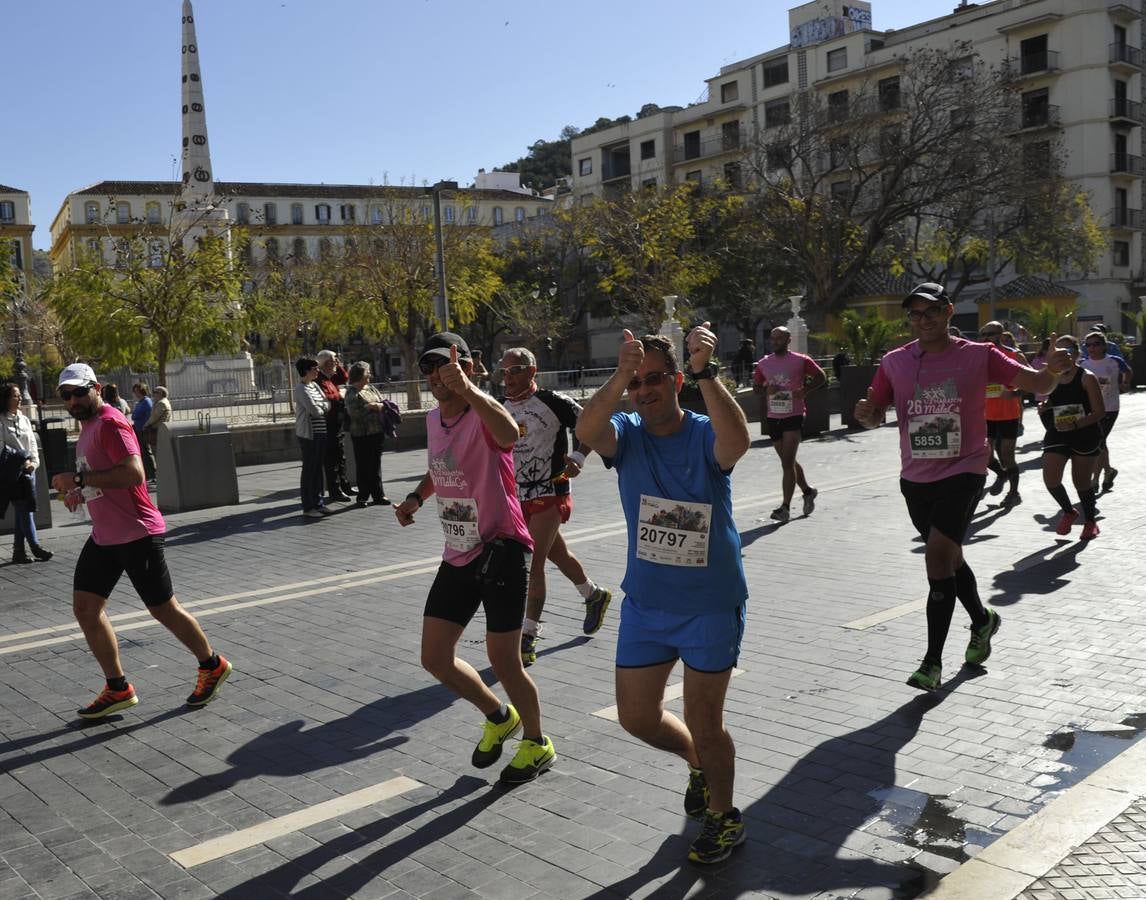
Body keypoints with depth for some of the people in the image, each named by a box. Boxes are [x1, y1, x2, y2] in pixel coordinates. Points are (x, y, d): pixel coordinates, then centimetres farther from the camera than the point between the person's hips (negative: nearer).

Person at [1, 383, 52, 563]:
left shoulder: (24, 419, 13)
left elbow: (33, 444, 13)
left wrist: (34, 462, -2)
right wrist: (21, 462, -16)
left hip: (29, 469, 6)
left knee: (21, 512, 8)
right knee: (24, 510, -8)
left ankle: (18, 552, 12)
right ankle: (36, 548, -4)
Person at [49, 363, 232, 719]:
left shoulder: (110, 423, -16)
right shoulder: (87, 428, 14)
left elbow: (133, 473, -29)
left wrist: (79, 479, -25)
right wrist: (81, 494, 10)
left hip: (136, 535, -9)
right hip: (104, 537, 9)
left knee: (163, 609, 2)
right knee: (85, 607, 3)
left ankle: (212, 666, 22)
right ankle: (118, 688, 12)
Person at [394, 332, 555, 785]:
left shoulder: (482, 416, -17)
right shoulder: (433, 419, 7)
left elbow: (509, 433, -44)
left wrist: (467, 389, -56)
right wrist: (416, 497, 9)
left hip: (501, 549, -8)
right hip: (457, 555, 8)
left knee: (503, 660, -1)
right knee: (435, 658, 7)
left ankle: (537, 743, 26)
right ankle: (499, 717, 34)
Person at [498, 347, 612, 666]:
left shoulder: (552, 402, -13)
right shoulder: (503, 408, 6)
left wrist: (578, 457, -16)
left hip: (549, 496, -7)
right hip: (519, 498, 7)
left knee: (532, 564, -12)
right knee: (558, 555, 21)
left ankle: (527, 638, -7)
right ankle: (594, 596, 46)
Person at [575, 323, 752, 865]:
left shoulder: (705, 435, -13)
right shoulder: (626, 435, -5)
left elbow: (737, 441, -38)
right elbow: (587, 431, -28)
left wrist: (705, 372, -46)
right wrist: (620, 377, -43)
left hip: (711, 604, -4)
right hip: (645, 602, 4)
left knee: (704, 722, 7)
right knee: (636, 716, 13)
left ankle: (724, 816, 34)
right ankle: (699, 763, 45)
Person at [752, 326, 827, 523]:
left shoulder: (801, 361, -4)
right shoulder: (764, 364, 7)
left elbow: (821, 377, 3)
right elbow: (755, 387, 14)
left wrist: (805, 390, -13)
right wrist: (766, 389, -8)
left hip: (794, 416, -5)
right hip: (773, 417, 5)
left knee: (787, 463, -11)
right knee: (788, 462, 16)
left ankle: (785, 507, -8)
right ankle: (807, 491, 38)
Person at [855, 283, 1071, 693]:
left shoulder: (978, 356, -6)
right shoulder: (895, 362, 1)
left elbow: (1037, 385, -4)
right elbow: (876, 414, 7)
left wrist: (1054, 369, -27)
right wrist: (866, 412, -18)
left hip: (963, 472, -4)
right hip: (915, 478, 4)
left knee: (937, 556, -16)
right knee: (949, 558, 18)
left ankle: (933, 663, -7)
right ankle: (982, 621, 46)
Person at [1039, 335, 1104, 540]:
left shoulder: (1086, 378, -10)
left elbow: (1100, 412, -13)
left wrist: (1075, 424, -26)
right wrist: (1044, 409, -2)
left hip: (1085, 435, -4)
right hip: (1057, 435, 4)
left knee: (1082, 482, 6)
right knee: (1050, 479, -10)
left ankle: (1090, 522, 30)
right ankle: (1068, 512, 19)